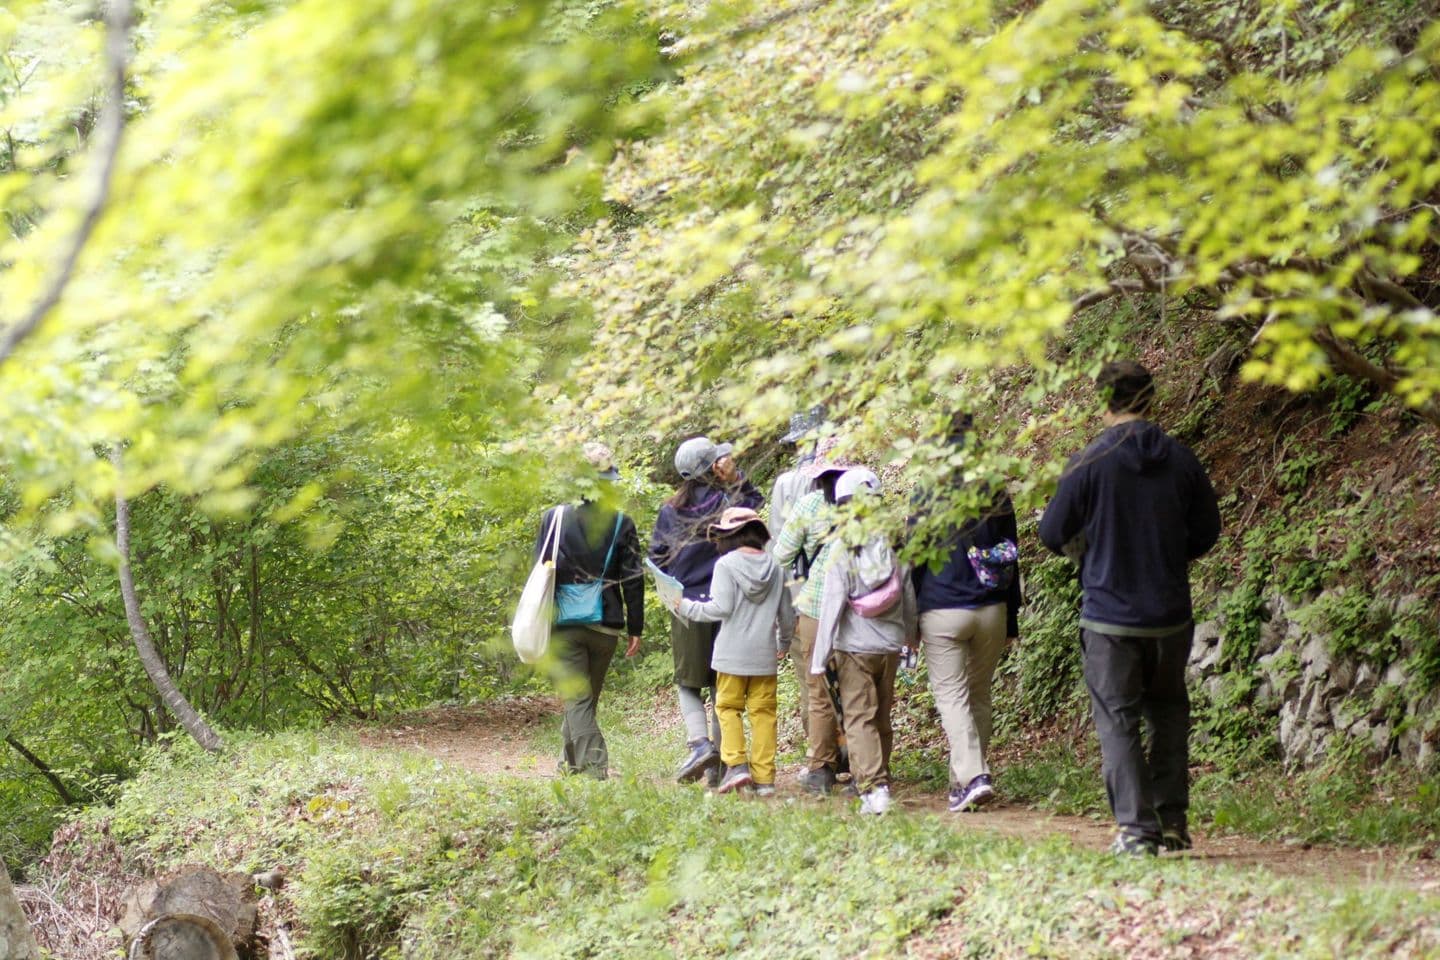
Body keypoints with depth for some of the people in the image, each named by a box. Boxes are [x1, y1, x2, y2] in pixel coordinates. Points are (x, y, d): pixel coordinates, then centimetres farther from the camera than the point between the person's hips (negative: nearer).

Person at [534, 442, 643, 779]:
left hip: (564, 625, -2)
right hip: (606, 625, 2)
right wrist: (635, 628, 5)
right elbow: (633, 581, -2)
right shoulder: (621, 524, -3)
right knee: (587, 697, 18)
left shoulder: (554, 518, -5)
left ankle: (595, 766, -15)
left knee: (577, 699, -3)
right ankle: (570, 760, 29)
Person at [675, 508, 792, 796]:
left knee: (728, 707, 10)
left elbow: (720, 609, -14)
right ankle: (764, 777, 6)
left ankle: (736, 764, -6)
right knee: (763, 712, 7)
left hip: (733, 653, -3)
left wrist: (686, 608, -1)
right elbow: (787, 611, 10)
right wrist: (784, 643, 26)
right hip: (765, 653, 3)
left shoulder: (726, 564, -9)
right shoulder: (775, 566, 4)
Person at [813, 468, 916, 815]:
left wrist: (820, 657, -6)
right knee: (882, 718, 17)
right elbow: (909, 598, 5)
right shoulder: (895, 549, -4)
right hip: (890, 646, 4)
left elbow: (831, 607, -12)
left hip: (854, 647, -4)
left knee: (859, 719, -3)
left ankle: (873, 786, -17)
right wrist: (910, 635, 24)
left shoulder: (842, 553, -13)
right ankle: (880, 778, 26)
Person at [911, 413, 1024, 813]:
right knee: (979, 694, 14)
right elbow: (1011, 559, 10)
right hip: (991, 612, 4)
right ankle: (966, 778, 20)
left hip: (943, 612, -4)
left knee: (951, 694, -3)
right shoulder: (998, 497, 5)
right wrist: (1011, 621, 17)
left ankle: (973, 776, -19)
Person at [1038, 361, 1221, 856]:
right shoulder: (1181, 459, 0)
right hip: (1170, 614, 4)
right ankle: (1173, 820, 16)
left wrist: (1081, 545, 16)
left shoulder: (1090, 462, -12)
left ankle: (1136, 828, -3)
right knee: (1168, 713, 18)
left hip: (1109, 616, -4)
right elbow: (1207, 531, 9)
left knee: (1118, 722, 3)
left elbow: (1052, 533, -6)